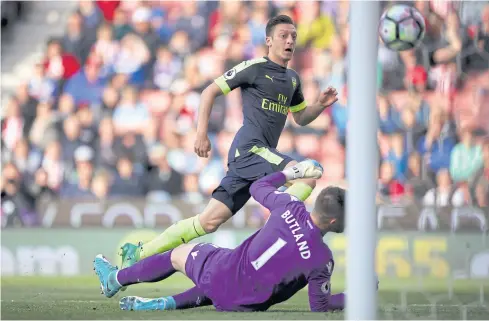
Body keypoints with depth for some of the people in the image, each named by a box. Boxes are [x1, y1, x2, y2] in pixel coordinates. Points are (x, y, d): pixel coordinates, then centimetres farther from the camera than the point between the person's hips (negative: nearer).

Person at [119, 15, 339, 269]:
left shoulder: (292, 79, 21)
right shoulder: (254, 67, -1)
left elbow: (301, 118, 32)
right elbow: (210, 92, 1)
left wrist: (321, 104, 11)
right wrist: (201, 133, -7)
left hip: (262, 154, 8)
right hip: (248, 147, -8)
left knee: (210, 221, 1)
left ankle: (139, 253, 6)